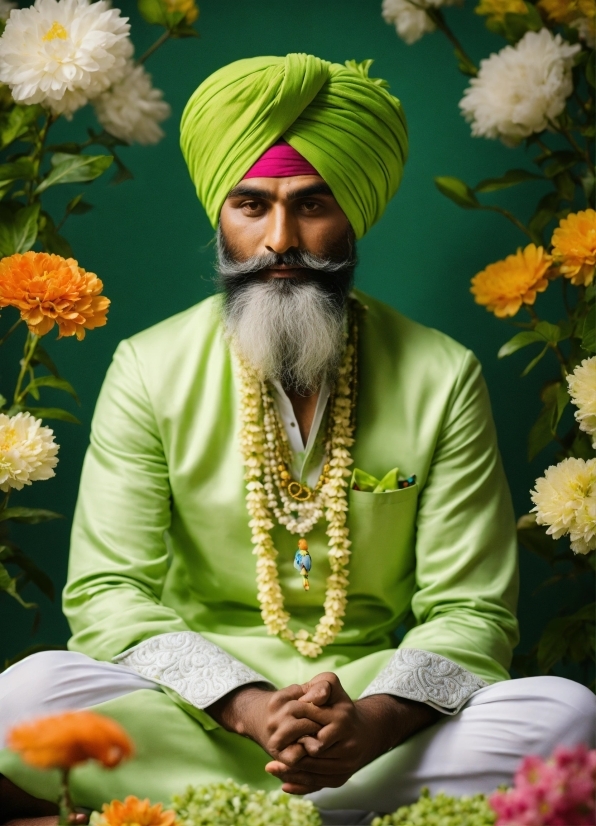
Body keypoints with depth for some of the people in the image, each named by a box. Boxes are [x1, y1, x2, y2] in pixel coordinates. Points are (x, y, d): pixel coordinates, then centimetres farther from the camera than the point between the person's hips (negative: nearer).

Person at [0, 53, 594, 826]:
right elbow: (107, 592, -5)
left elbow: (469, 612, -2)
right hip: (203, 701, 0)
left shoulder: (442, 378, 1)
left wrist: (373, 723, -24)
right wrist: (250, 707, -24)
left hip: (371, 704, 1)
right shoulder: (150, 369, 2)